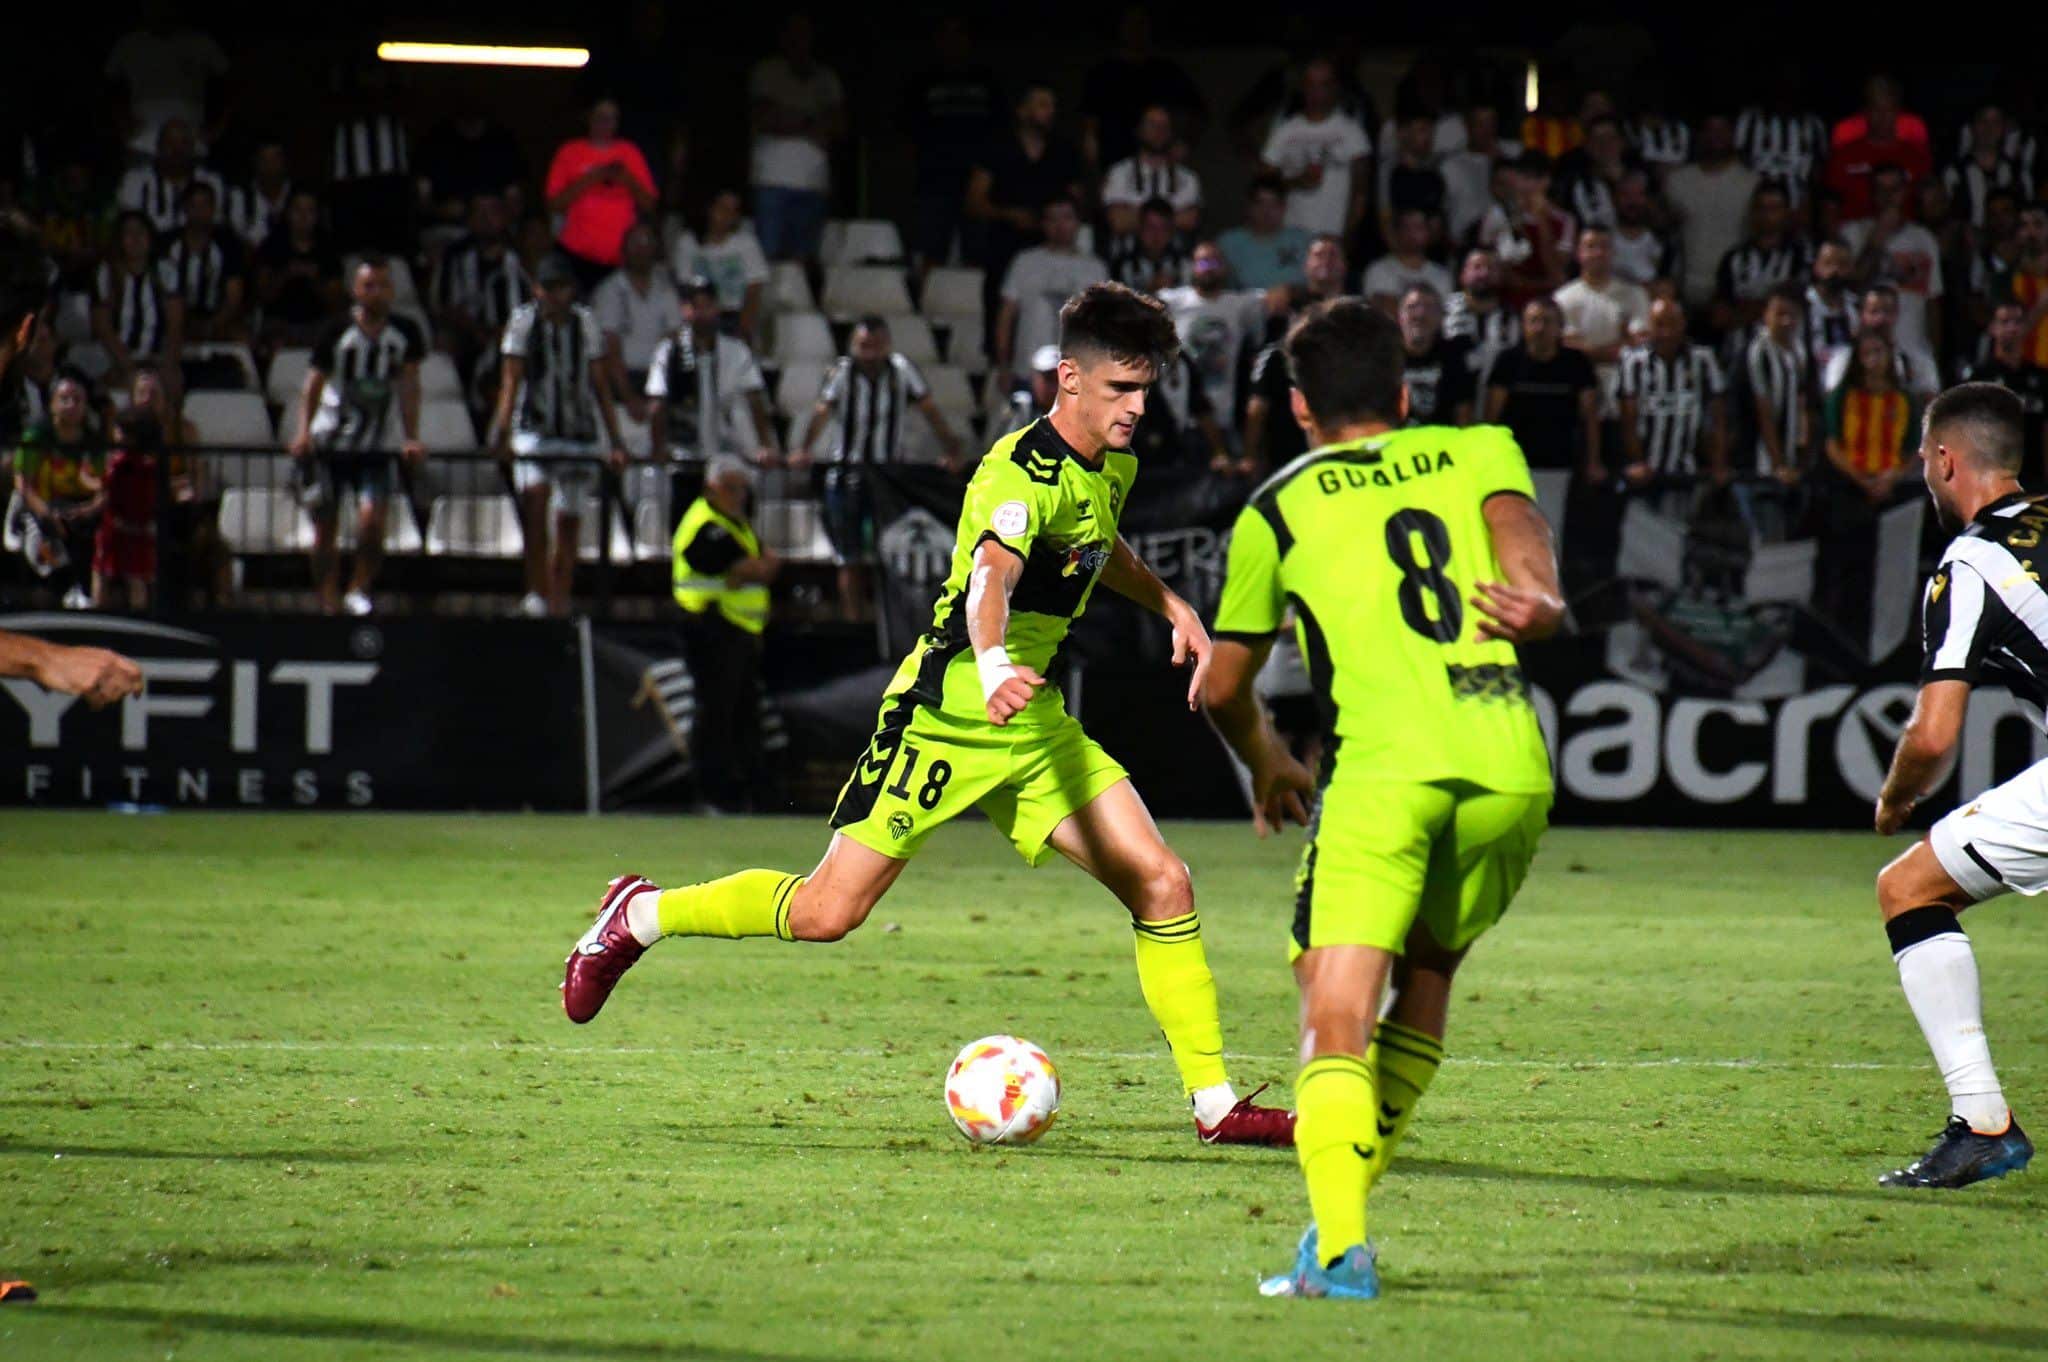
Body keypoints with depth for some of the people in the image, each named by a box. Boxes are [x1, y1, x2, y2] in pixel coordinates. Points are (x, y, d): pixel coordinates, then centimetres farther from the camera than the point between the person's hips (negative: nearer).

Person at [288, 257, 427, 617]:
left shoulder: (406, 334, 1)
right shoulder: (338, 332, -6)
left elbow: (409, 386, 2)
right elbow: (313, 382, -5)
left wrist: (411, 439, -7)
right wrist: (304, 431, -17)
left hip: (375, 448, 1)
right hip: (329, 441, -1)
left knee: (372, 520, -18)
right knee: (325, 528, 2)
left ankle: (359, 589, 1)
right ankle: (329, 605, 12)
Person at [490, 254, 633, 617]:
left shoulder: (585, 321, 7)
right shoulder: (524, 320, 1)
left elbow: (600, 384, 10)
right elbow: (511, 379, -6)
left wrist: (615, 440, 7)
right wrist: (503, 428, -19)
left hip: (579, 433, 3)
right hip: (535, 429, -3)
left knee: (569, 526, 3)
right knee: (534, 499, -25)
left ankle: (558, 606, 11)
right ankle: (537, 595, -25)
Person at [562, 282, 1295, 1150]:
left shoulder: (1113, 468, 7)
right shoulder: (1022, 473, -22)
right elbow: (990, 576, -44)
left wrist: (1171, 607, 26)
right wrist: (993, 665, -62)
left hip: (1036, 724, 7)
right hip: (945, 715, -7)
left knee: (1161, 886, -7)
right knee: (827, 911, -6)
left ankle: (1215, 1104, -1)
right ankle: (640, 916, 18)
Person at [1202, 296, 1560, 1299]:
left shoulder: (1278, 510, 20)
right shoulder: (1478, 452, 24)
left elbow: (1225, 684, 29)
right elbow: (1516, 521, 1)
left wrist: (1266, 765, 45)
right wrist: (1540, 600, -13)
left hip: (1383, 766, -3)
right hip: (1510, 765, 3)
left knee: (1335, 1019, -8)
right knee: (1425, 980, 24)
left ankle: (1340, 1246, -28)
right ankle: (1349, 1203, 25)